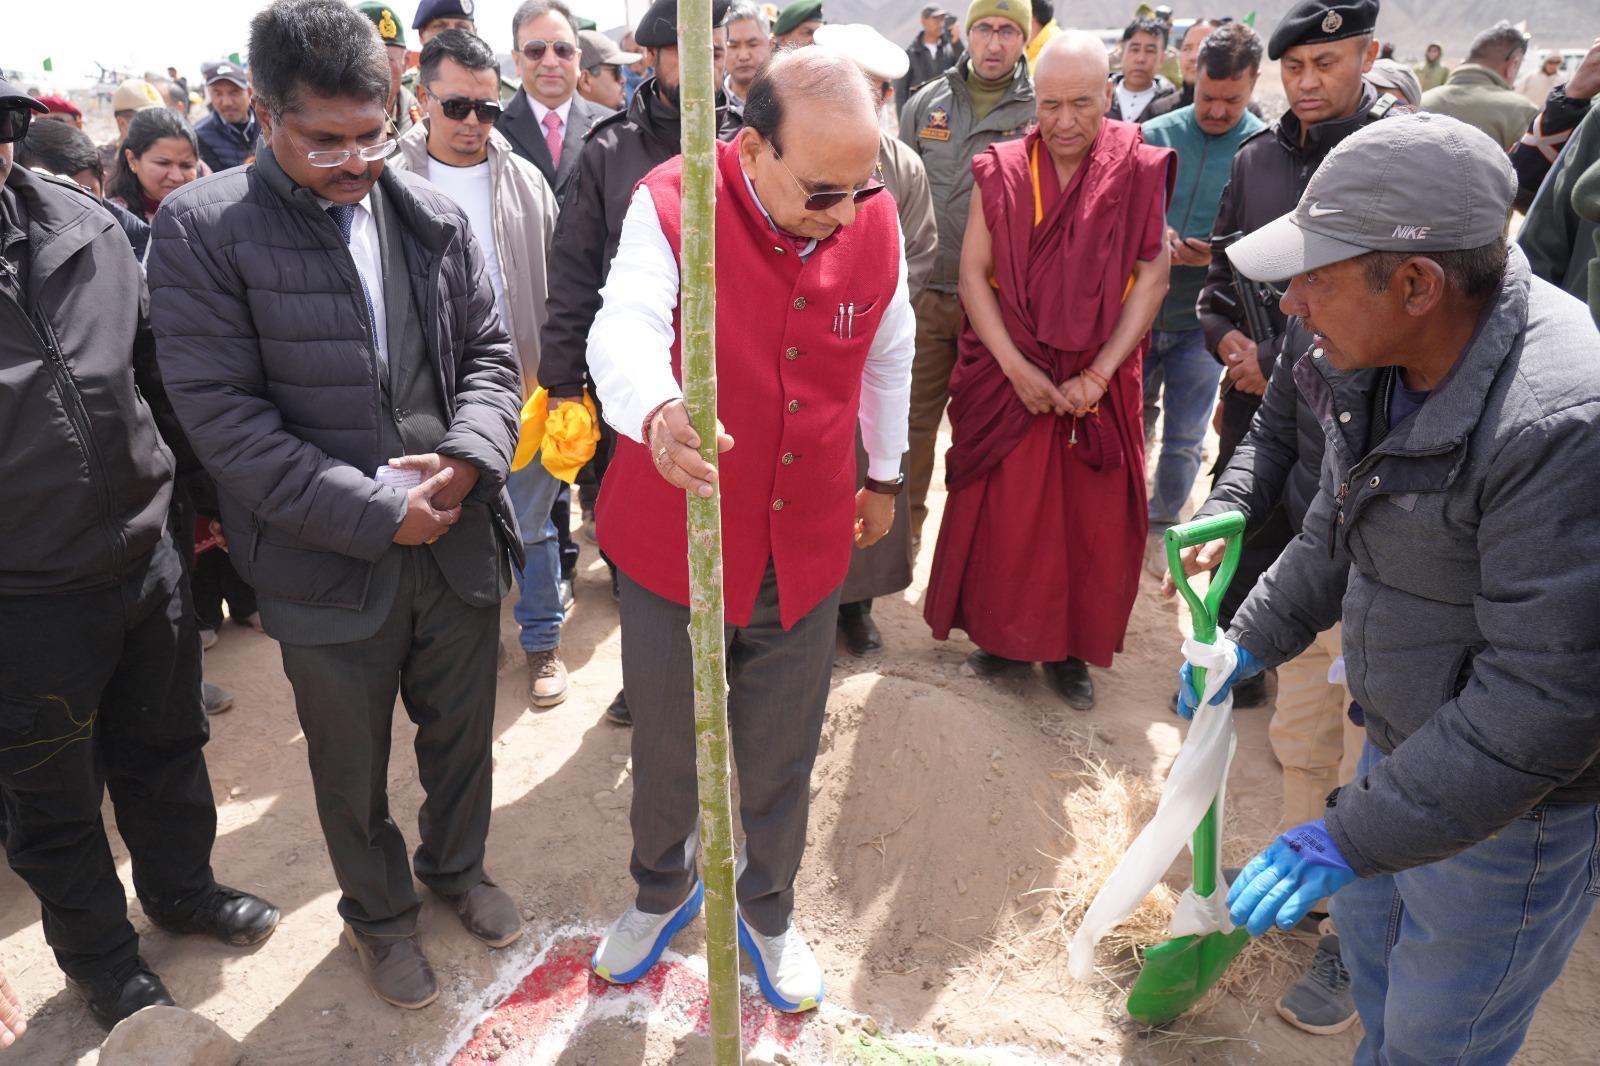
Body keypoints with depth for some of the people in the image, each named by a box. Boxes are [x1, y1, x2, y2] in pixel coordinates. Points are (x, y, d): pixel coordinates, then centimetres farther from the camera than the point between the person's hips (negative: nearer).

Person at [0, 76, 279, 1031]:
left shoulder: (84, 227, -3)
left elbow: (156, 367, 9)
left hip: (148, 558, 4)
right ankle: (100, 954, 40)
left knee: (167, 752, 23)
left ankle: (184, 890, 47)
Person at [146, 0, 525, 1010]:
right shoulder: (202, 230, -11)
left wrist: (465, 458, -14)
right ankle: (380, 911, 45)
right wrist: (378, 511, -19)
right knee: (353, 769, 17)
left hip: (458, 539, 3)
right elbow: (223, 414, -16)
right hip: (331, 566, -3)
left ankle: (458, 864, 50)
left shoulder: (434, 214, 1)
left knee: (463, 732, 22)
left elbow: (489, 350, 6)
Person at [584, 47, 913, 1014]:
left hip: (807, 546, 3)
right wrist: (654, 415, -55)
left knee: (782, 757, 16)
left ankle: (769, 909, 44)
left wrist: (886, 475, 20)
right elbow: (624, 329, -33)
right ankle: (662, 890, 47)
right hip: (673, 538, -2)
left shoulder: (875, 220, -4)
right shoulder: (672, 204, -16)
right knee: (666, 744, 16)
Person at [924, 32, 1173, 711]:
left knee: (1093, 521, 5)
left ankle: (1071, 649, 22)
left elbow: (1151, 279, -4)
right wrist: (1015, 365, -13)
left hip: (1100, 383, 0)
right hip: (1007, 375, 1)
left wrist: (1098, 374, -13)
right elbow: (973, 273, -3)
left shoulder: (1140, 172, -2)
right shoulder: (1000, 172, 0)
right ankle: (1002, 635, 24)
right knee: (1001, 511, 5)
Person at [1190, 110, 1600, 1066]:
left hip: (1513, 800, -8)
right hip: (1406, 738, 8)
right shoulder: (1385, 361, -7)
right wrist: (1252, 639, 13)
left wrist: (1351, 836, -28)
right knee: (1370, 933, 28)